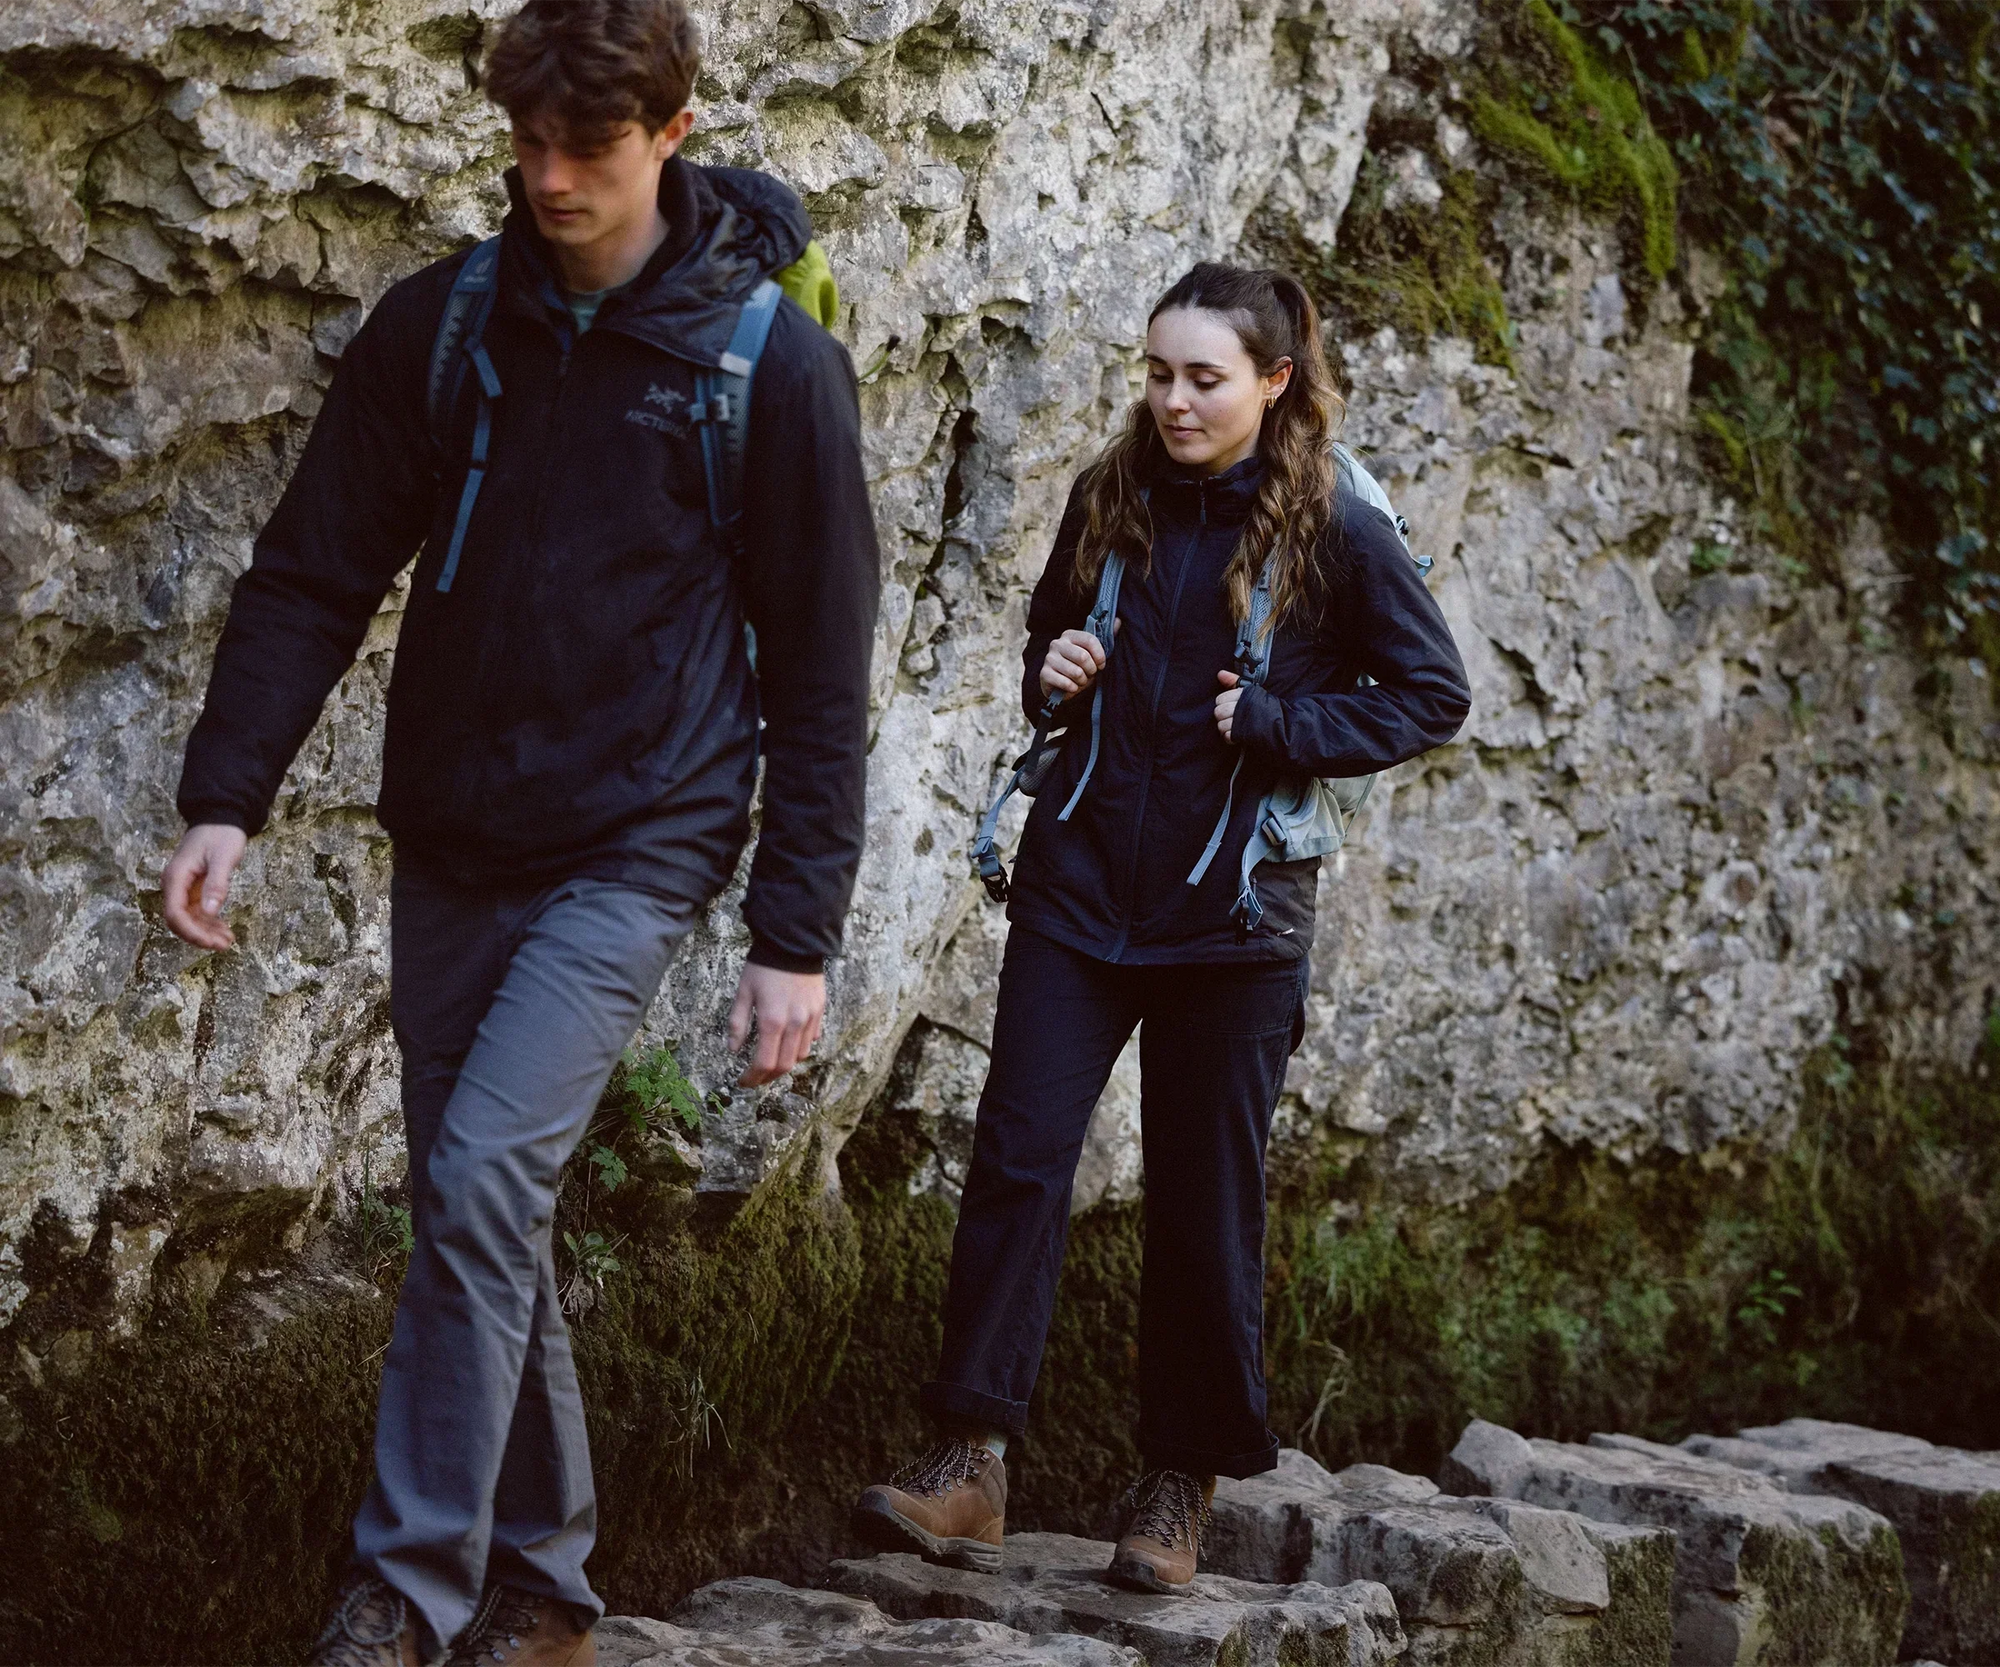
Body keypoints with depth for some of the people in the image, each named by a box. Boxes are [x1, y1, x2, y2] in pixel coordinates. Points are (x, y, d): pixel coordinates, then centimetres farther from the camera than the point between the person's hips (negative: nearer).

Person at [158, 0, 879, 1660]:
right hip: (451, 842, 5)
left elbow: (820, 673, -4)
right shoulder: (439, 324, 1)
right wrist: (226, 798, -7)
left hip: (637, 841, -4)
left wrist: (797, 935, -5)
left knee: (483, 1180, -18)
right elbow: (313, 574, 4)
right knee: (484, 1213, 9)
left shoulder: (775, 363, -8)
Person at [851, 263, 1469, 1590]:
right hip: (1078, 886, 3)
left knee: (1205, 1199, 5)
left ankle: (1183, 1485, 18)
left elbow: (1435, 694, -2)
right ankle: (971, 1466, -5)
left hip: (1228, 914, -3)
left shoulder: (1333, 530, -6)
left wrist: (1280, 724, -13)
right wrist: (1053, 672, -2)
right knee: (1017, 1158, -6)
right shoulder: (1111, 500, 6)